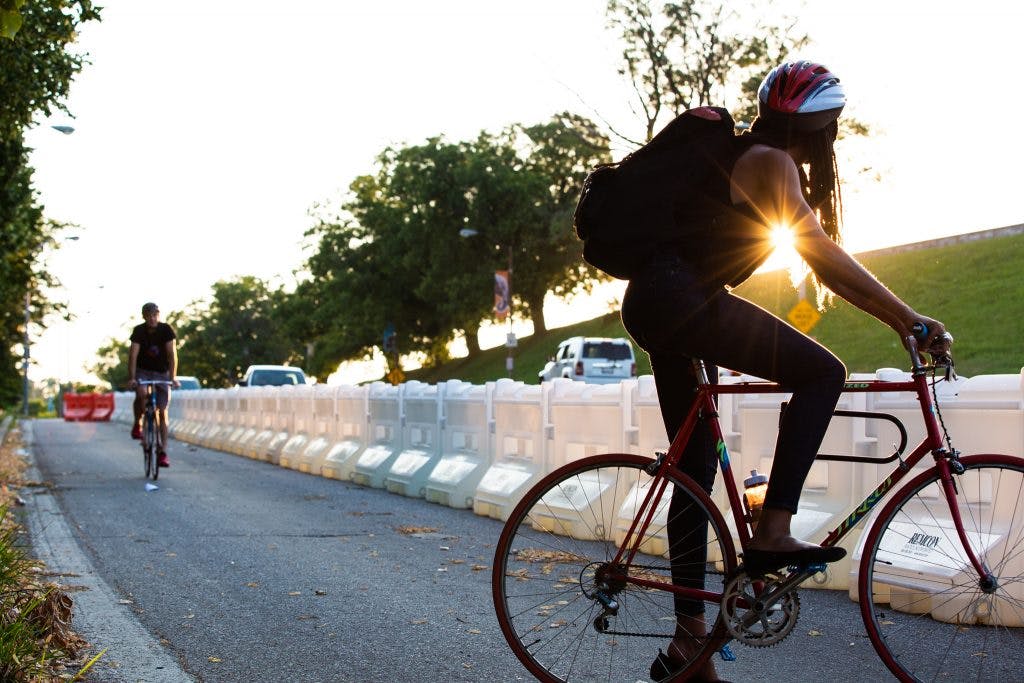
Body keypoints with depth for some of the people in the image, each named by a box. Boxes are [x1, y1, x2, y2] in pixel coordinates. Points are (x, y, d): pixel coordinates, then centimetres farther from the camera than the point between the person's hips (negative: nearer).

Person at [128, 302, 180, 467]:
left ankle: (162, 452, -1)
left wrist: (172, 378, -29)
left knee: (162, 413, -3)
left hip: (162, 373, 1)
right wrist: (131, 378, -32)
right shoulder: (139, 331, -13)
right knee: (141, 393, -34)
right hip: (143, 371, -1)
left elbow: (172, 354, -19)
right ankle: (137, 424, -9)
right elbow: (133, 355, -20)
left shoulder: (166, 330, -13)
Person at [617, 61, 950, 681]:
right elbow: (824, 256, -16)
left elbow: (819, 256, 23)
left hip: (654, 305, 10)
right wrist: (908, 317, -13)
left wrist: (896, 315, 20)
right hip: (681, 300, -10)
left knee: (696, 466, 10)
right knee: (823, 373, -11)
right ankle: (773, 533, -12)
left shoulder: (743, 154, 22)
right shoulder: (771, 162, -8)